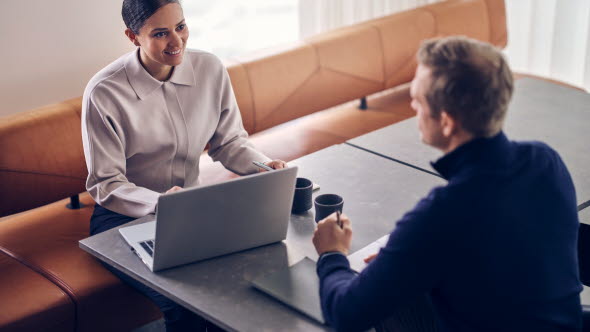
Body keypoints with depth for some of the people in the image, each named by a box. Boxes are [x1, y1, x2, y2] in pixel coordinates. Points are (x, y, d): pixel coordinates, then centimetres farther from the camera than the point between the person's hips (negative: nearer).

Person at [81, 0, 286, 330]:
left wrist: (265, 166, -14)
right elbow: (104, 185, -14)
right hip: (124, 216, -4)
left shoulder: (210, 69, -5)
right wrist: (158, 203, -32)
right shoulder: (104, 93, -18)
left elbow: (229, 141, 6)